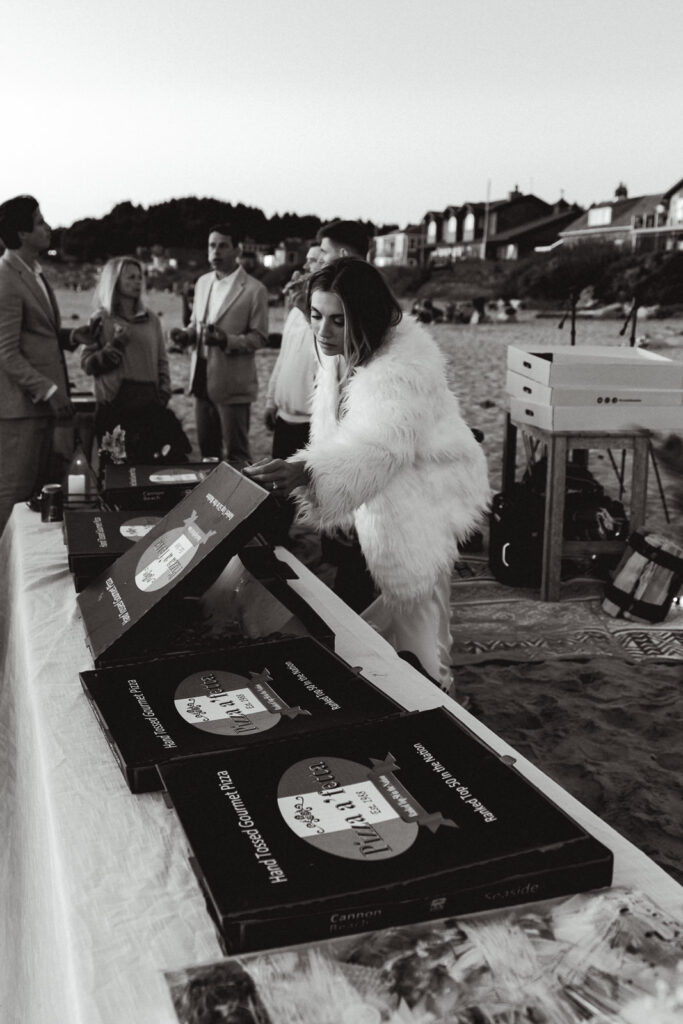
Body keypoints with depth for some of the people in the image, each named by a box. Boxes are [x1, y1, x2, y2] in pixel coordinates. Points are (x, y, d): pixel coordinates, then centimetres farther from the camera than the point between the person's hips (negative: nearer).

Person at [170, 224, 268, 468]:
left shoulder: (254, 289, -9)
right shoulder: (203, 282, 12)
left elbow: (259, 337, -8)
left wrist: (227, 340, -24)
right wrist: (186, 333, -2)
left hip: (232, 383, -6)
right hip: (202, 378, 6)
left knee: (236, 454, 1)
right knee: (207, 448, 15)